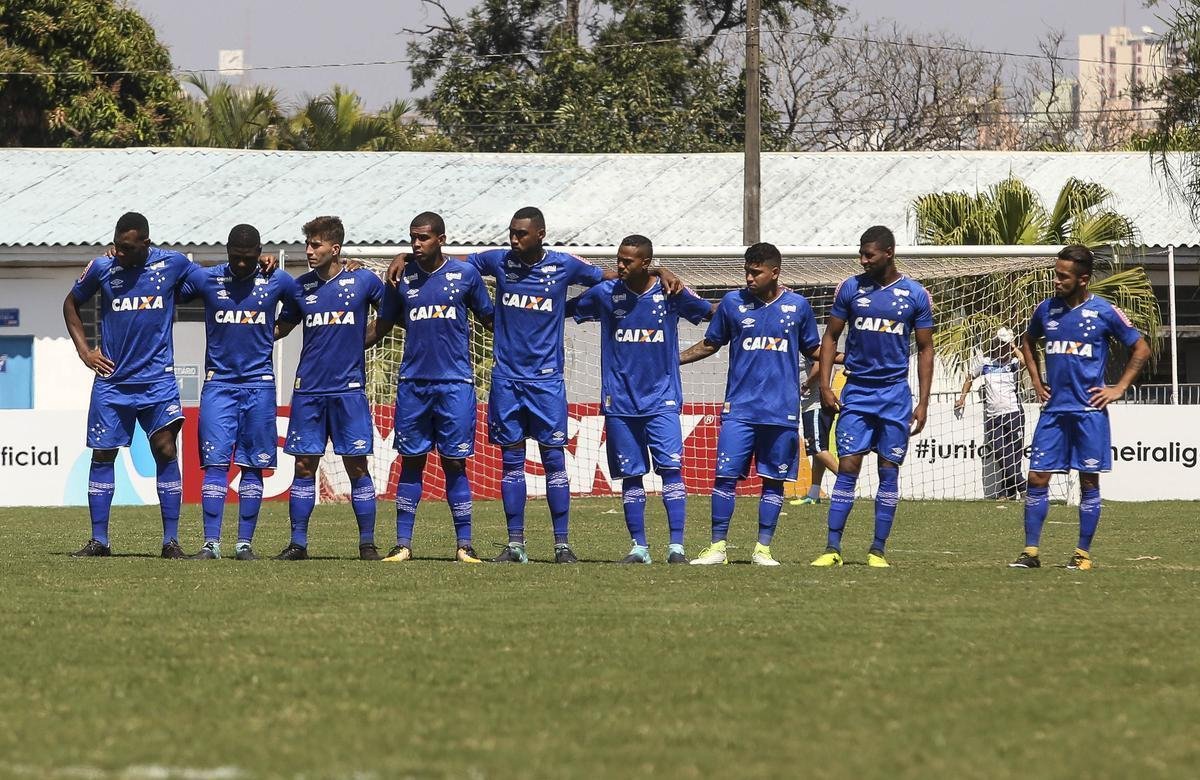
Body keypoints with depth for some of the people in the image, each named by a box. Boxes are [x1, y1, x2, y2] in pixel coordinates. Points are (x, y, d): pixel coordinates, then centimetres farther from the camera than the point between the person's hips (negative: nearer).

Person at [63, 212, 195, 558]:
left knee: (166, 449, -11)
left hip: (157, 377, -2)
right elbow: (71, 304, 16)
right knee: (102, 454, 3)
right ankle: (99, 540, 11)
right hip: (111, 379, 2)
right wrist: (84, 350, 8)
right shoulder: (101, 268, -1)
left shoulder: (173, 264, -3)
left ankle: (171, 540, -7)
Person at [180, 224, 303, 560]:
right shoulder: (205, 279, 1)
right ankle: (211, 542, -8)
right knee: (215, 462, -8)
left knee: (253, 466, 2)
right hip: (218, 383, 0)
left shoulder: (277, 282, 1)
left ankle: (244, 543, 5)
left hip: (259, 384, 1)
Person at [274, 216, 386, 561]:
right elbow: (280, 328, 15)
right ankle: (297, 543, 7)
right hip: (308, 389, 3)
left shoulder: (363, 281, -2)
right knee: (304, 465, 3)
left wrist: (361, 341, 1)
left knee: (357, 466, -2)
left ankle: (367, 543, 4)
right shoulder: (302, 286, 7)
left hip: (349, 388, -3)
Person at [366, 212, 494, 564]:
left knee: (455, 463, -1)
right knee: (411, 462, 4)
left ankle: (464, 545, 4)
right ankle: (403, 544, 6)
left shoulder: (465, 274, 2)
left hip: (455, 382, -2)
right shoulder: (402, 278, 6)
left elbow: (489, 320, 11)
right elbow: (381, 326, 15)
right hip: (413, 383, 2)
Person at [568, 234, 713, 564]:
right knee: (630, 475, 4)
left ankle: (677, 546, -13)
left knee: (671, 468, -12)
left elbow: (712, 312, 10)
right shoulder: (605, 293, 0)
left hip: (662, 399, -2)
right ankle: (639, 547, 11)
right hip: (620, 401, 2)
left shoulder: (670, 293, -3)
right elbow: (565, 310, 10)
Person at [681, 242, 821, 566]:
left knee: (774, 480, 3)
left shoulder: (798, 306, 5)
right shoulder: (733, 303, 4)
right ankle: (718, 546, -2)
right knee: (725, 475, -7)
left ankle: (763, 548, 9)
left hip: (782, 411, 0)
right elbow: (710, 344, 15)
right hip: (739, 408, 0)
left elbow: (812, 349, 16)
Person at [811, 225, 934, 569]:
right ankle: (832, 548, -8)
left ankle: (878, 549, 7)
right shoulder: (850, 289, 2)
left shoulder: (915, 295, 1)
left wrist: (923, 402, -1)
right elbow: (830, 337, 7)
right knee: (847, 466, -7)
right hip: (857, 391, 0)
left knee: (889, 470, 2)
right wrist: (824, 386, -4)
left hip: (895, 392, 0)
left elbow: (925, 349, 5)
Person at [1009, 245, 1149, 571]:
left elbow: (1141, 350, 4)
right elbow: (1027, 342, 26)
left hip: (1089, 410, -3)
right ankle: (1030, 552, 1)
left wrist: (1118, 389, -1)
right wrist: (1036, 380, 15)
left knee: (1089, 481, 1)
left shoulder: (1105, 312, -4)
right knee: (1037, 477, -3)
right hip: (1054, 409, 3)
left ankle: (1083, 553, 8)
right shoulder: (1047, 309, 6)